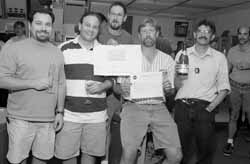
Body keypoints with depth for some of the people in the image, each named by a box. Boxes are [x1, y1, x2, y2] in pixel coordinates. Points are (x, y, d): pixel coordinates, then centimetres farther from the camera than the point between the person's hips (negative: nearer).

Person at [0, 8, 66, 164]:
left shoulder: (57, 53, 9)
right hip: (21, 119, -3)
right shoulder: (15, 49, -5)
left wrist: (60, 112, 8)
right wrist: (33, 83, -17)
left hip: (48, 120, 4)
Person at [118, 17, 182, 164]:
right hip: (134, 107, -2)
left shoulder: (168, 60, 10)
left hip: (159, 108, 3)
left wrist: (168, 88, -10)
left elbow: (171, 91, 13)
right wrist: (123, 89, -19)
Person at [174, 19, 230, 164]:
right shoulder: (182, 54, 10)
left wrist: (211, 107, -7)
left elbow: (224, 87, 5)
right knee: (180, 150, 5)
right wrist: (179, 77, -14)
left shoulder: (219, 58, 9)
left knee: (206, 150, 6)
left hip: (205, 108, 0)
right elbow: (175, 86, 7)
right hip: (182, 107, 0)